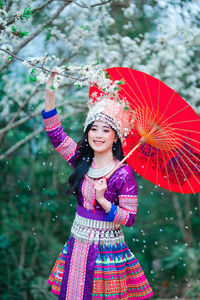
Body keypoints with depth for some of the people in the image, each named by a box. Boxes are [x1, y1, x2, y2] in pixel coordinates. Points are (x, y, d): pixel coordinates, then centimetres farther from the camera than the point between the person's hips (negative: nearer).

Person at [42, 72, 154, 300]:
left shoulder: (123, 174, -13)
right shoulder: (83, 161, 2)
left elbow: (129, 218, -14)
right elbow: (55, 132, 1)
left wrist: (102, 200, -25)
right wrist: (49, 93, -6)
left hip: (107, 249, -5)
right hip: (77, 244, 5)